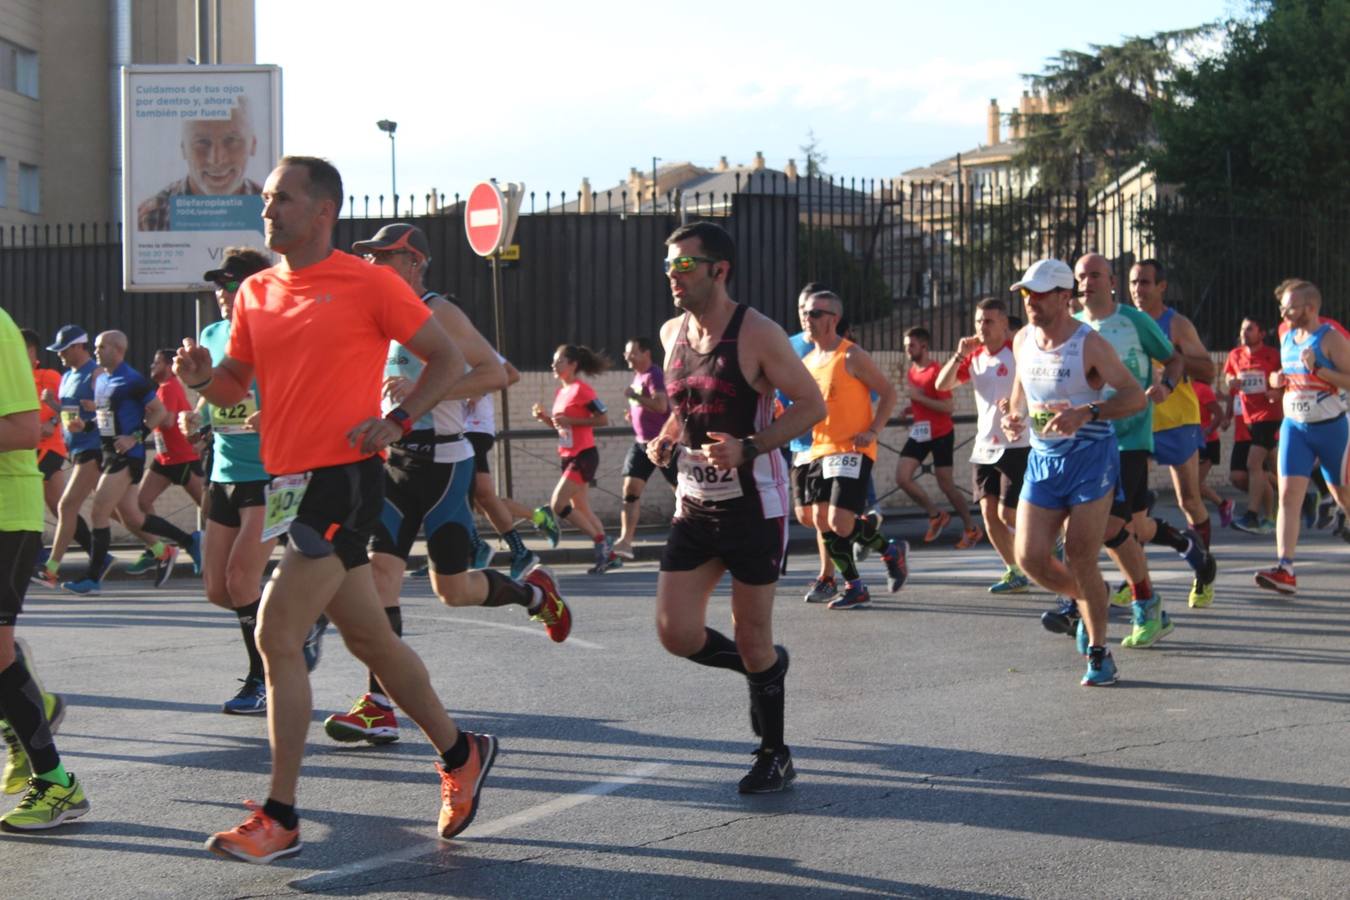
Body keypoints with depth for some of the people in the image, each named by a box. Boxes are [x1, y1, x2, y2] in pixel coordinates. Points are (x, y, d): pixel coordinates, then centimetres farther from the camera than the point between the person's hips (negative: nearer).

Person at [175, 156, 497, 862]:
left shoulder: (369, 283, -7)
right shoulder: (255, 292, 12)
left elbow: (448, 359, -1)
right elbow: (236, 384, 19)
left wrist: (397, 420, -13)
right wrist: (203, 378, -4)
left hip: (342, 479, -7)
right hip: (287, 479, 7)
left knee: (276, 637, -13)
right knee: (369, 638, 15)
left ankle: (279, 818, -5)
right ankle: (460, 753, 32)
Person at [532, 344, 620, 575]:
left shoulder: (582, 390, -12)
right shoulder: (561, 392, 13)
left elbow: (603, 419, -17)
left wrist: (570, 420, -21)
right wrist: (544, 417, 3)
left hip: (583, 456, -9)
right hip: (569, 457, 9)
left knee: (558, 505, -13)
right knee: (581, 509, 10)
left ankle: (601, 541, -4)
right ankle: (609, 555, 17)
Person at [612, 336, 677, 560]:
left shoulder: (654, 375, -15)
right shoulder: (638, 376, 14)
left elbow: (661, 405, -29)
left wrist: (635, 396, -22)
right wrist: (633, 413, 10)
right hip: (641, 442, 8)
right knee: (630, 489, -4)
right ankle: (625, 540, -8)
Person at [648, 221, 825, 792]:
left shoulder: (757, 334, -14)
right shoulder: (672, 333, 7)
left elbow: (812, 406, -11)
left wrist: (747, 449, -23)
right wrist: (666, 438, 3)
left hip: (753, 504, -6)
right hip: (694, 504, 6)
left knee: (752, 638, 2)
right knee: (676, 633, -1)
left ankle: (775, 754, 21)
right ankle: (765, 667, 28)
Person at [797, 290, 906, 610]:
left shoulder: (851, 356, -9)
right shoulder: (808, 361, 13)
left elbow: (888, 392, -7)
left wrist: (873, 432, -16)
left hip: (852, 451, -8)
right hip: (820, 450, 8)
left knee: (840, 523, -15)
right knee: (821, 521, 3)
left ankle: (891, 551, 12)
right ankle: (854, 588, 15)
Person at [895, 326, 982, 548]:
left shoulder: (936, 371, -16)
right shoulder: (911, 371, 9)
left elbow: (948, 407, -23)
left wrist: (919, 397, -24)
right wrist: (910, 409, 3)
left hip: (941, 434, -7)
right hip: (919, 432, 7)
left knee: (946, 485, 0)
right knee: (902, 477, -6)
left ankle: (971, 529, 18)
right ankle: (935, 516, 12)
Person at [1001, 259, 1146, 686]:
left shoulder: (1090, 344, -14)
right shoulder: (1023, 341, 4)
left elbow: (1135, 396, -16)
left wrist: (1087, 413, -29)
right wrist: (1014, 416, 2)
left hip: (1090, 456, -6)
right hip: (1042, 459, 6)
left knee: (1080, 558, -8)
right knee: (1030, 557, -2)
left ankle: (1099, 653, 7)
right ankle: (1088, 602, 28)